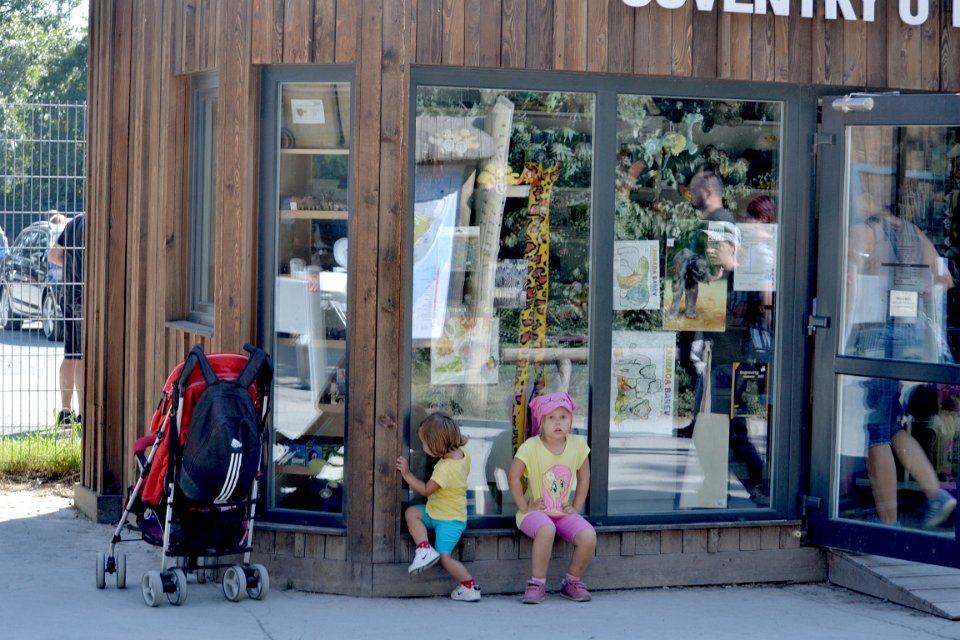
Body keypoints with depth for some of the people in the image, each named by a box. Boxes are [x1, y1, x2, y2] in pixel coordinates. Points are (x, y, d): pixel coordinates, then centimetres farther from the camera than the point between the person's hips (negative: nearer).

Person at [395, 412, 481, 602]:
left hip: (450, 520, -9)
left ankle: (470, 587, 4)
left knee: (444, 557, -7)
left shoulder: (446, 469, -31)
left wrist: (407, 473, -17)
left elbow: (425, 490, -23)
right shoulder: (463, 453, -6)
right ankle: (425, 549, -7)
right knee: (411, 512, 0)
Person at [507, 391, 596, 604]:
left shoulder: (578, 445, 0)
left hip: (563, 512, 4)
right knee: (546, 529, -38)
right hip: (536, 512, -4)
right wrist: (524, 507, -12)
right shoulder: (531, 447, -12)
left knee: (589, 537, -22)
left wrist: (577, 507, 4)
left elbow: (584, 477, 11)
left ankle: (572, 582, 4)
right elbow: (513, 476, -13)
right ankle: (537, 583, -19)